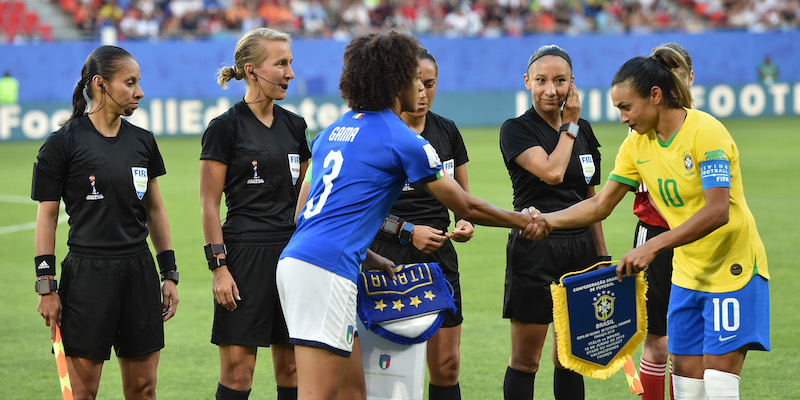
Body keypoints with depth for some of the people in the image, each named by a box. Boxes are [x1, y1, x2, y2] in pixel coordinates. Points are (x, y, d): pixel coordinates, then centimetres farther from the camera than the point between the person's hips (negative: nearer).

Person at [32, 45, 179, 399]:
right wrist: (46, 286, -8)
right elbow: (47, 215, -4)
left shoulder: (142, 141, 9)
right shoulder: (64, 143, -6)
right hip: (87, 273, -5)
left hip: (139, 270, 5)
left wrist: (169, 274, 13)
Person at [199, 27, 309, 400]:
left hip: (291, 254, 6)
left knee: (291, 366, 6)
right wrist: (218, 267, -13)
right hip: (245, 254, -6)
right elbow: (209, 205, -7)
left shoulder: (294, 125, 11)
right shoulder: (225, 128, -6)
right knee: (238, 369, -5)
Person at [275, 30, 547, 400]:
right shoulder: (402, 139, -3)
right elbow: (465, 207, 5)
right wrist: (523, 220, 20)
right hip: (327, 271, -9)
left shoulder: (333, 131, 20)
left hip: (293, 262, 9)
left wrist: (369, 259, 31)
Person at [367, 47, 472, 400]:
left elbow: (462, 195, 19)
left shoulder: (447, 132, 9)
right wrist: (408, 231, -17)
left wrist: (465, 222, -2)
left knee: (446, 365, 3)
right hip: (390, 258, -5)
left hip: (439, 255, 5)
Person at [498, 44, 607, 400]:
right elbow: (552, 171, -21)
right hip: (534, 248, -5)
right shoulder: (516, 130, -5)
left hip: (580, 248, 5)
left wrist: (603, 256, 15)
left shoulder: (583, 131, 12)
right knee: (525, 359, -2)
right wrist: (570, 125, -8)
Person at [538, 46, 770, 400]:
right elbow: (600, 204, 10)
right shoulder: (637, 144, 3)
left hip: (733, 269, -7)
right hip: (687, 274, 7)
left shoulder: (705, 132, -20)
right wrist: (545, 220, -5)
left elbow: (717, 211, -28)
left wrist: (652, 247, -32)